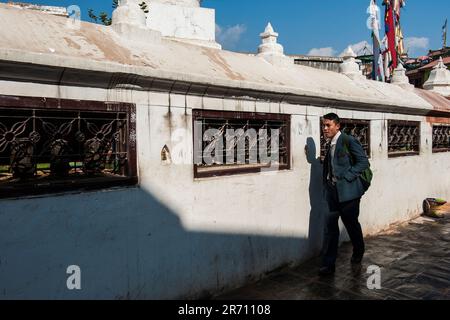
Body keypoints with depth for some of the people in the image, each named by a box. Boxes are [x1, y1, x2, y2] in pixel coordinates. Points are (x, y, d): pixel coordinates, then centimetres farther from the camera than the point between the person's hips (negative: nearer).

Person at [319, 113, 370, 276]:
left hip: (347, 190, -6)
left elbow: (363, 162, -13)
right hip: (333, 190, 6)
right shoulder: (329, 144, 12)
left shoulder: (349, 141, -11)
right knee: (330, 226, 1)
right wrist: (327, 182, 9)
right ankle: (328, 264, 6)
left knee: (351, 223, 11)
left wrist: (347, 177, -18)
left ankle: (358, 252, 39)